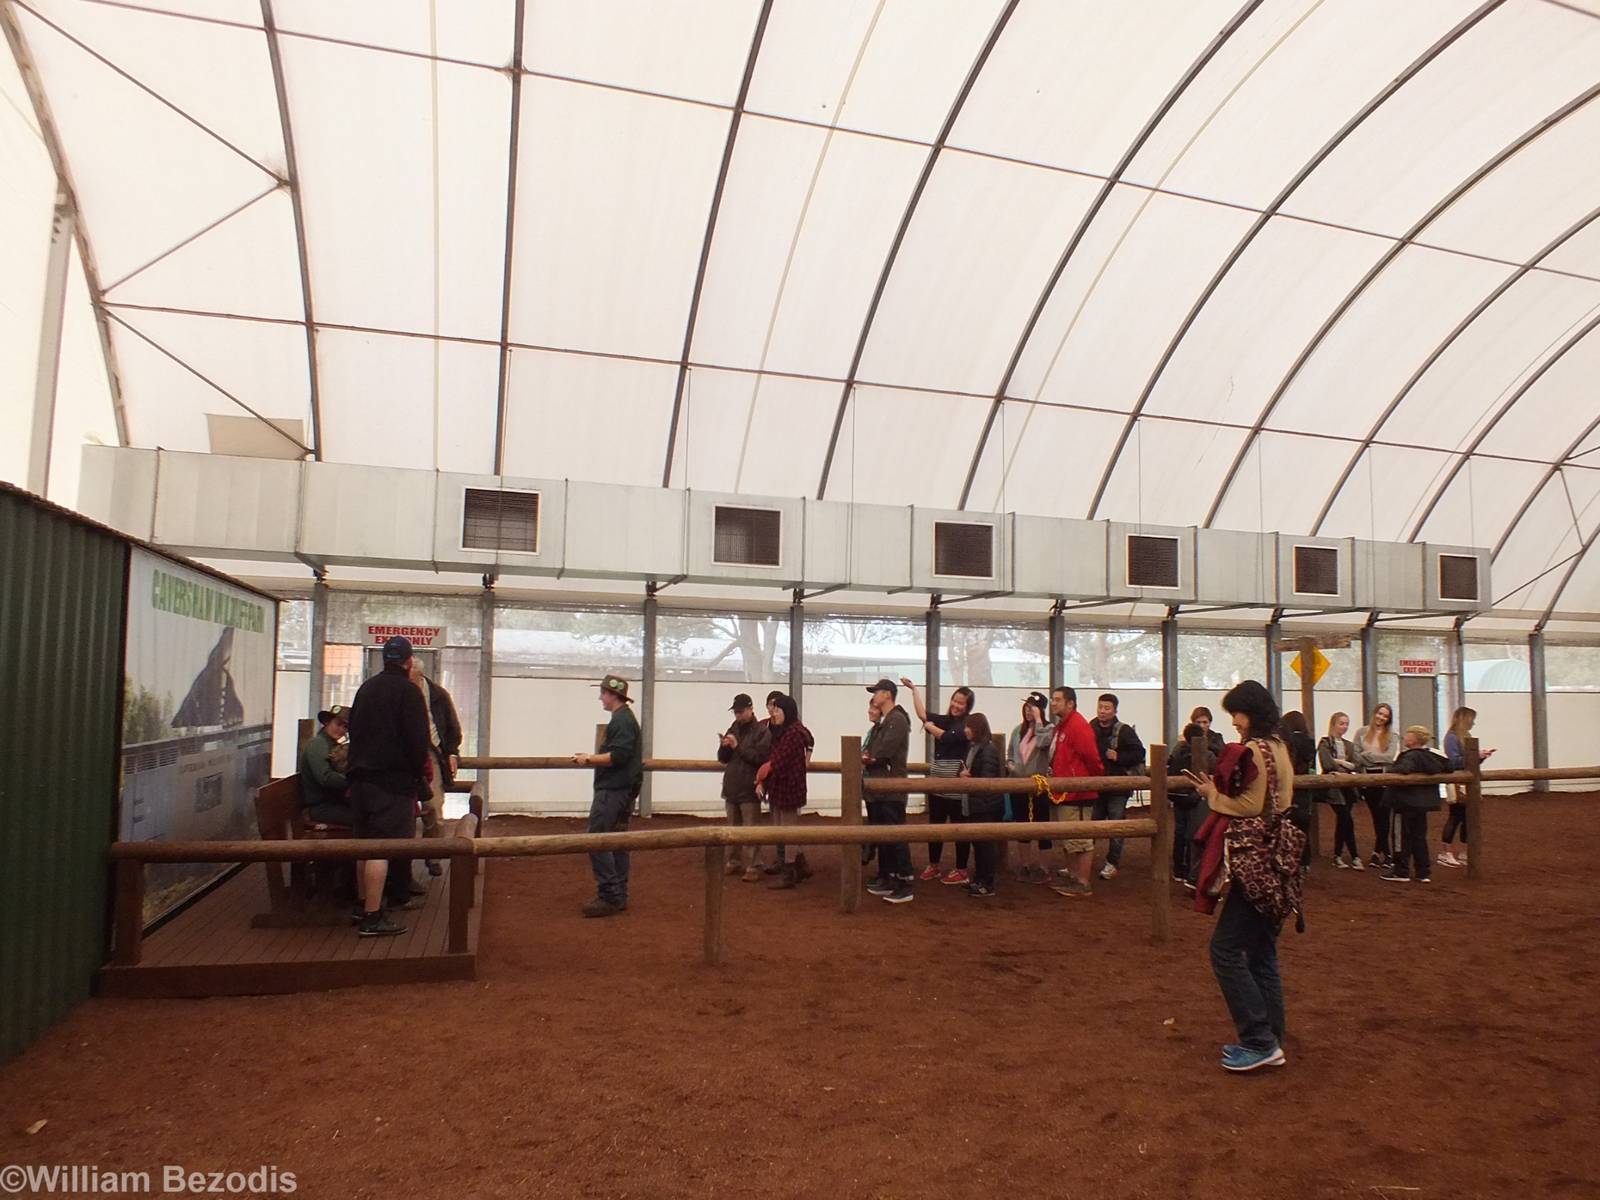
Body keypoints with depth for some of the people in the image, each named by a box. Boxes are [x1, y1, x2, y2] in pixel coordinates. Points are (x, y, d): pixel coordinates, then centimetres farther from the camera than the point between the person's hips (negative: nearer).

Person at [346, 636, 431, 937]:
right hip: (393, 780, -8)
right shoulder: (407, 691, -9)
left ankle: (363, 904, 26)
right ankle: (372, 918, -8)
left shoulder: (366, 688, 15)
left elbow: (354, 732, 20)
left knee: (366, 844, 17)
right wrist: (417, 772, 1)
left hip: (360, 777, 8)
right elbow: (418, 740, -13)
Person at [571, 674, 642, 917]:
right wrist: (593, 759, 16)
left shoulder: (621, 720, -15)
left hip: (612, 790, -11)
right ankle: (618, 897, 17)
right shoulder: (626, 718, 17)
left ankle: (609, 897, -7)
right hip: (621, 788, 11)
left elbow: (617, 756, -23)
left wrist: (589, 759, -15)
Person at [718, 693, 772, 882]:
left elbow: (760, 757, -19)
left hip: (749, 790, -7)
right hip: (731, 787, 7)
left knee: (751, 830, -3)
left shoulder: (762, 731, -8)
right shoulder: (733, 729, 12)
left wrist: (738, 747, -20)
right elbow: (722, 758, 13)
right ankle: (734, 863, 26)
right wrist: (724, 747, -8)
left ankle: (754, 867, 1)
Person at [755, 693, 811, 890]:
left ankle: (788, 874, 9)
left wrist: (761, 776, -5)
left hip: (788, 788, -9)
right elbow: (771, 759, 10)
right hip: (777, 787, 9)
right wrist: (762, 781, -1)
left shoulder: (795, 732, -16)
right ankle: (800, 868, 27)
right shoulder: (779, 732, 13)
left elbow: (778, 762, -19)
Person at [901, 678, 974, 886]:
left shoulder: (968, 725, -8)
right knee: (934, 825, 14)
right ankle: (933, 866, 26)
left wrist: (930, 727, -3)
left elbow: (948, 737, -19)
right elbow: (922, 714, -1)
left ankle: (961, 871, 11)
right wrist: (914, 689, -3)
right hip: (937, 782, 7)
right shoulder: (944, 720, 10)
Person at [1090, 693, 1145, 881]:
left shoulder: (1124, 731, -8)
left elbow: (1139, 753, -10)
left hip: (1117, 787, -4)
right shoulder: (1090, 729, 4)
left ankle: (1112, 863, 15)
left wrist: (1118, 757, -18)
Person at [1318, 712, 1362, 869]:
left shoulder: (1349, 745, 17)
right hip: (1333, 787, -6)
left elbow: (1355, 766, 5)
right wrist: (1346, 764, -6)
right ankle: (1355, 857, -5)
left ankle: (1338, 856, 16)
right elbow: (1327, 764, -15)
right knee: (1347, 821, -10)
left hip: (1347, 786, 6)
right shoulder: (1325, 744, -3)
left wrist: (1339, 762, -11)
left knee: (1341, 822, 8)